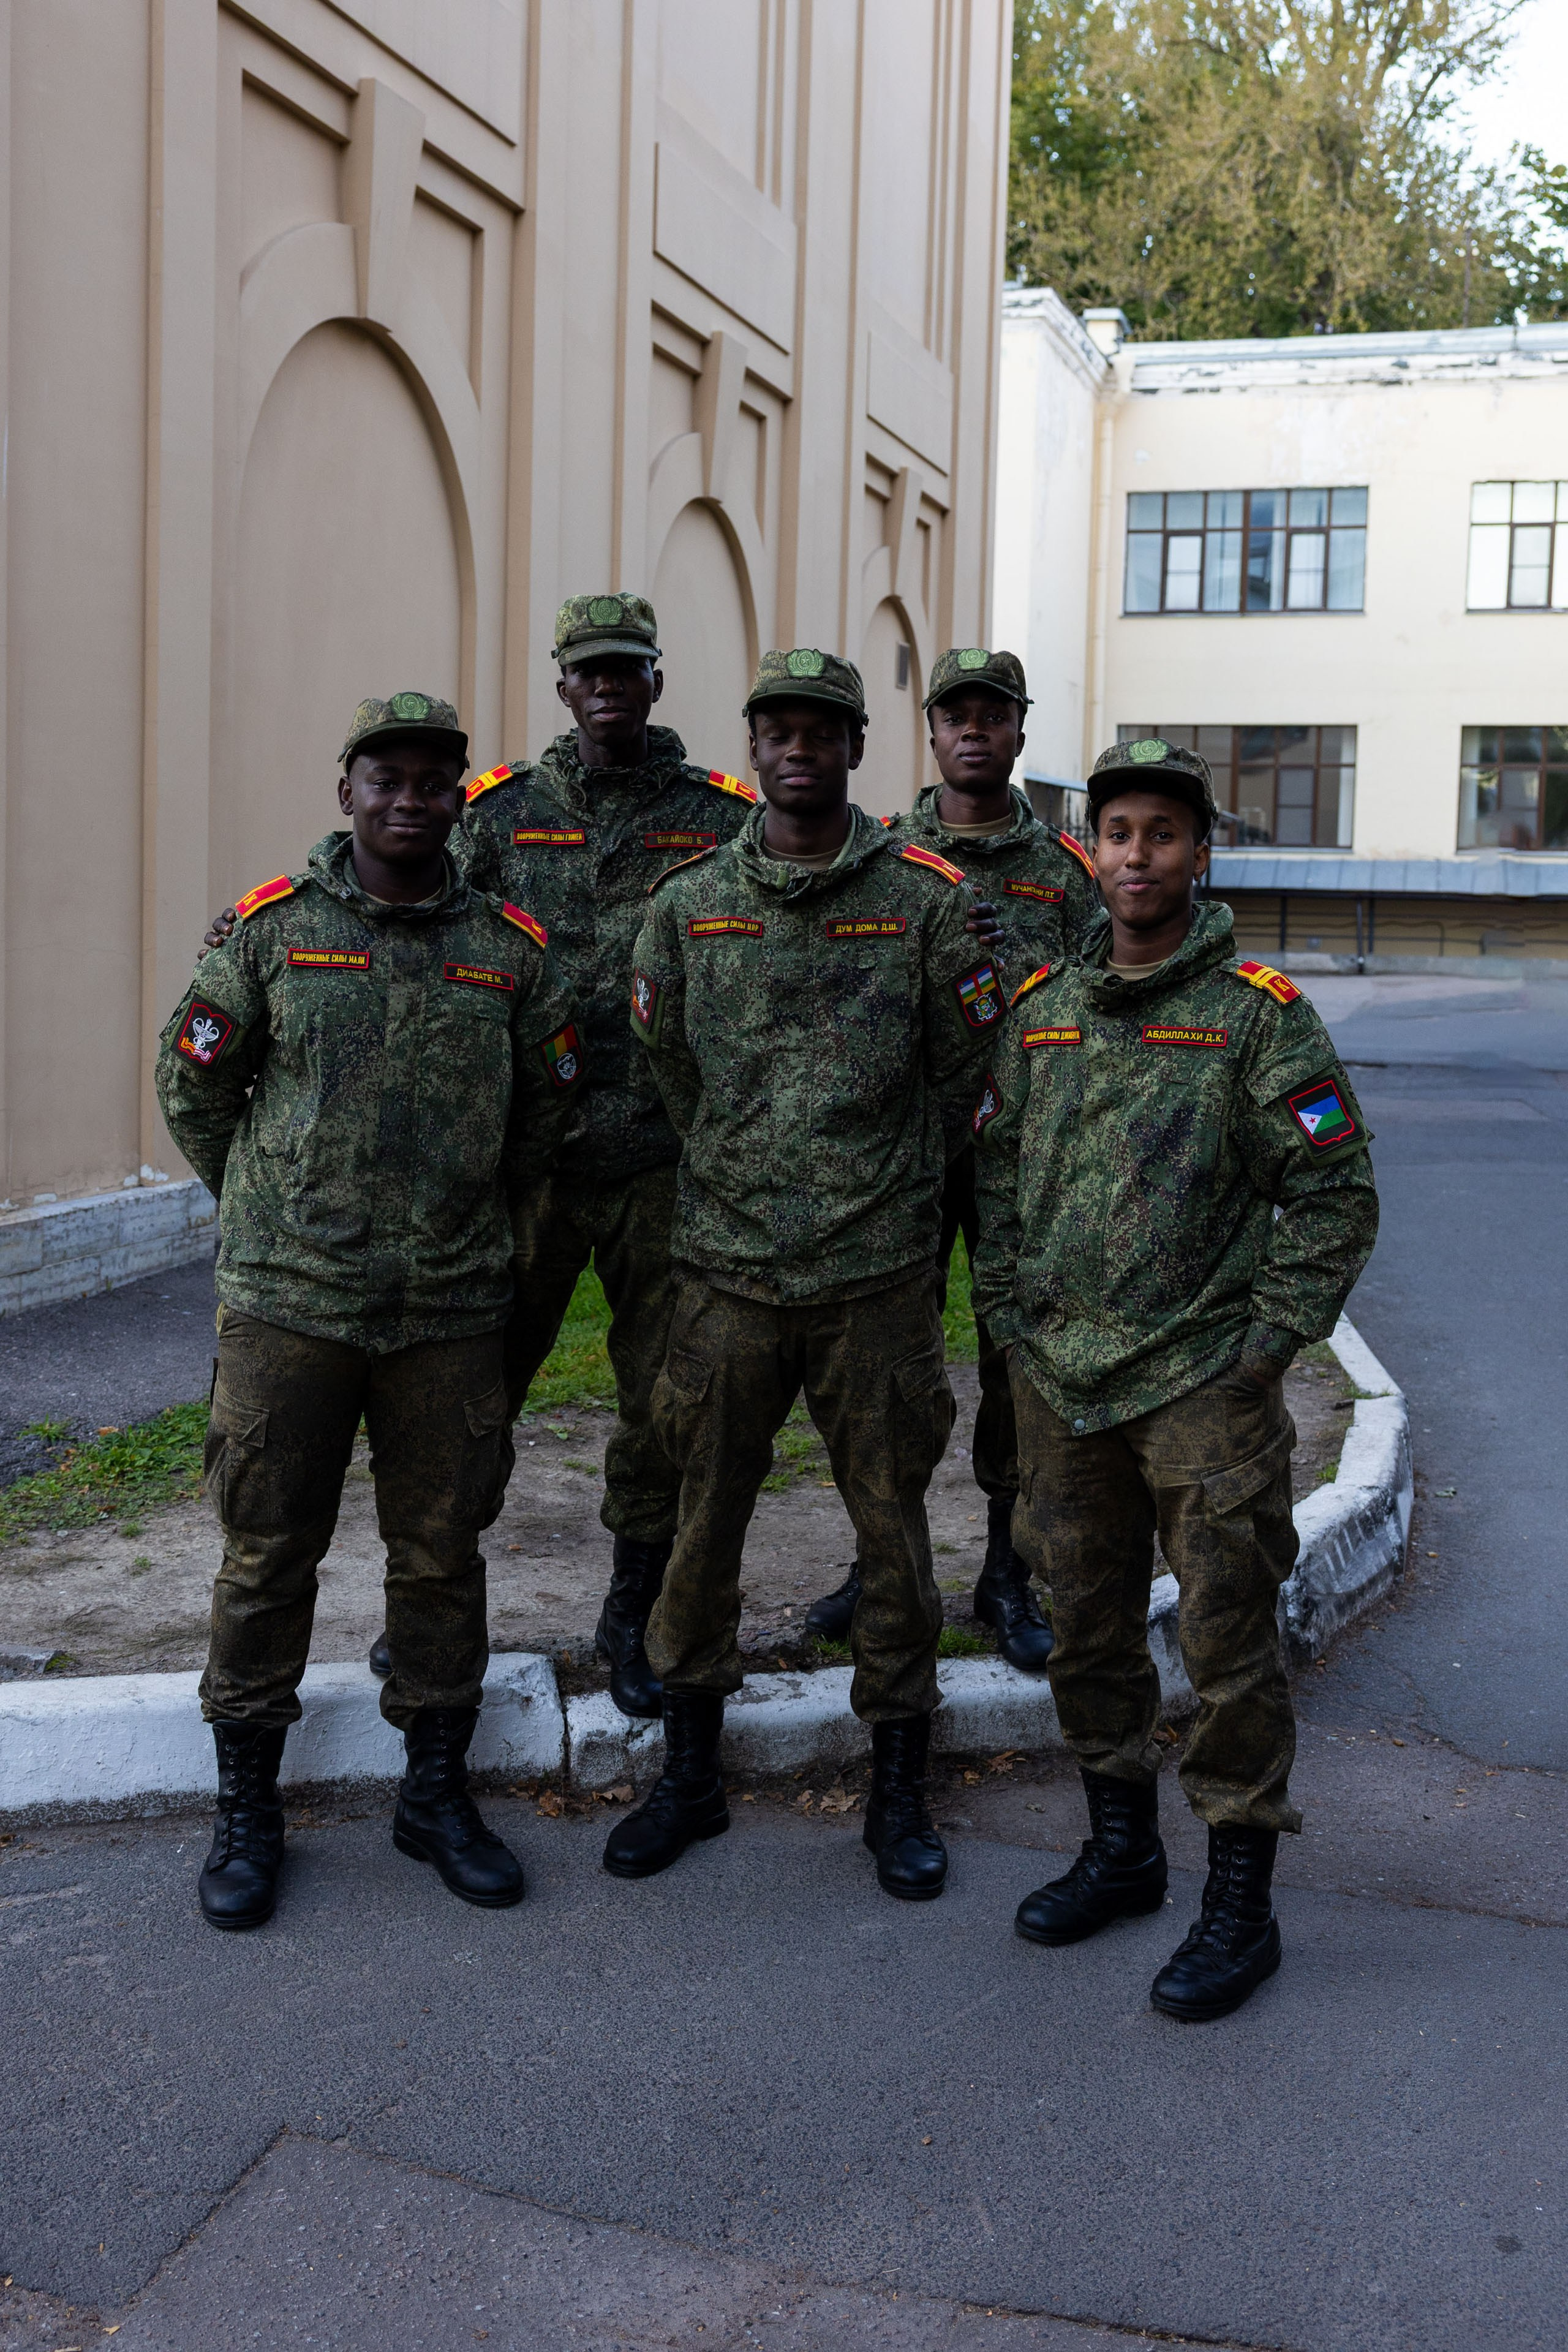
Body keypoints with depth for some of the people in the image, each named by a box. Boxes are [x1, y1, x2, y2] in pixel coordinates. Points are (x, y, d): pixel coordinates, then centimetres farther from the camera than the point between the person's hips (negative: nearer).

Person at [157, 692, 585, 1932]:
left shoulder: (510, 947, 4)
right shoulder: (274, 925, -1)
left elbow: (549, 1104, 15)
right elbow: (193, 1080, 8)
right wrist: (262, 1203, 11)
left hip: (452, 1308, 2)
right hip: (286, 1302, -1)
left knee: (443, 1553, 10)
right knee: (268, 1553, 6)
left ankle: (437, 1791, 26)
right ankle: (247, 1805, 21)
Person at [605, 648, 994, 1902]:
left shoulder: (926, 897, -1)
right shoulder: (689, 904, 5)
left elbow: (970, 1072, 4)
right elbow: (671, 1069, 13)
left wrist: (882, 1187, 7)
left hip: (880, 1278, -1)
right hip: (728, 1272, 2)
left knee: (894, 1528, 7)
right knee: (705, 1523, 9)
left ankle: (900, 1788, 22)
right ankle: (690, 1774, 26)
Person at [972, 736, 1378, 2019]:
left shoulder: (1258, 1013, -5)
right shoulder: (1042, 1007, 9)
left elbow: (1338, 1194, -5)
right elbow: (998, 1169, 16)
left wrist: (1268, 1340, -9)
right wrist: (1011, 1315, 7)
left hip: (1206, 1384, -5)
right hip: (1059, 1381, 5)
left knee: (1229, 1641, 0)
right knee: (1090, 1629, 14)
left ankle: (1241, 1896, 14)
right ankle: (1121, 1848, 32)